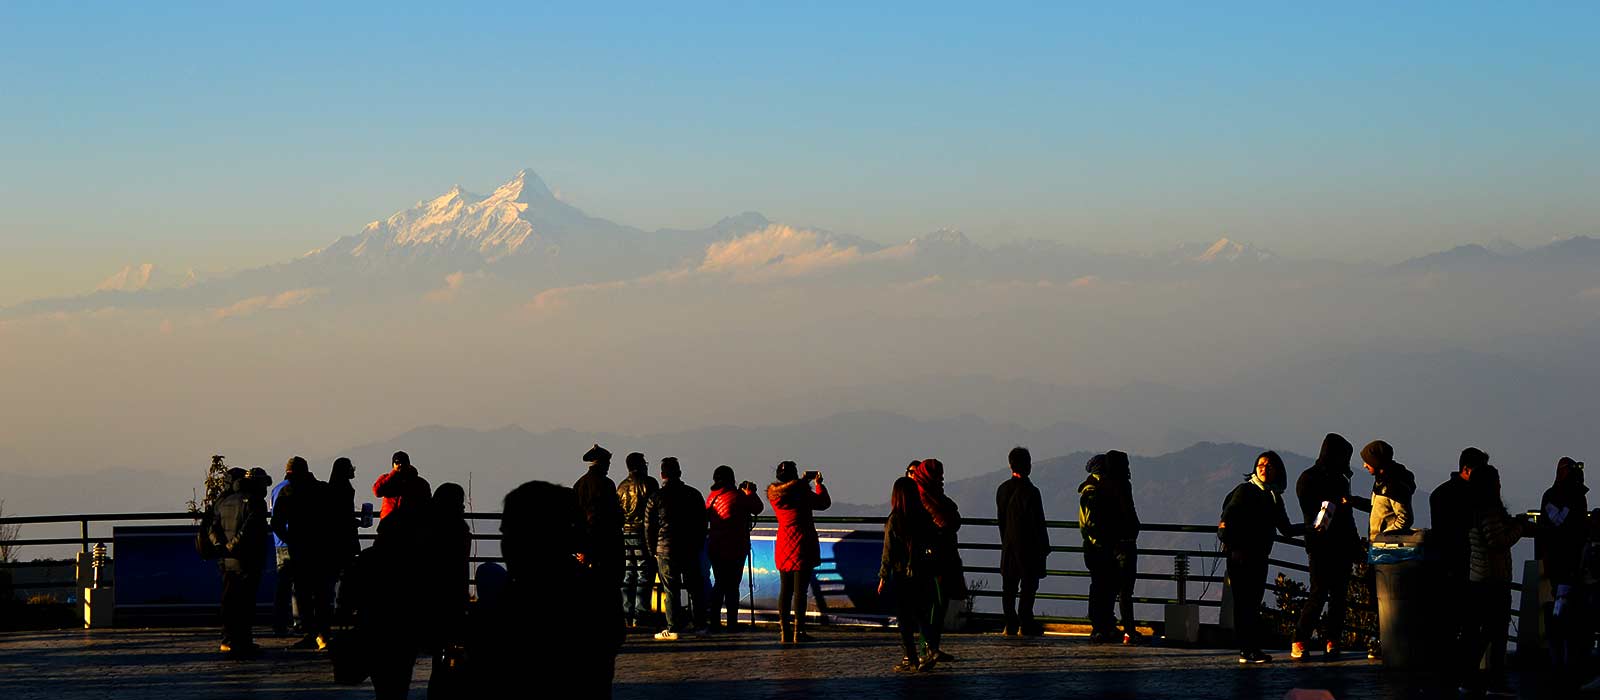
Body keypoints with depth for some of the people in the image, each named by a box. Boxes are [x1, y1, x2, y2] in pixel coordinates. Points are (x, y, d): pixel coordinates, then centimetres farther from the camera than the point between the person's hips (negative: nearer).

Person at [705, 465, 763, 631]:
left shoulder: (711, 497, 3)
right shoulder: (738, 496, -13)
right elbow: (758, 508, -3)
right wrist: (750, 493, 15)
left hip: (714, 547, 5)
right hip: (735, 548, -5)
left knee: (720, 584, 17)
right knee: (732, 586, -1)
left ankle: (713, 620, 16)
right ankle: (732, 622, 0)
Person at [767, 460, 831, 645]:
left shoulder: (774, 493, 3)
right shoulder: (801, 492, -12)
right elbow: (824, 503, 2)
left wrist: (804, 480, 26)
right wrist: (818, 483, 15)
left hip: (783, 545, 5)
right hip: (802, 545, -5)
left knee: (785, 589, 10)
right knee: (800, 589, -4)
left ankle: (784, 631, 8)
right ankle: (798, 632, -5)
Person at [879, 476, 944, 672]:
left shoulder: (894, 520, -11)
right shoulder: (925, 518, -1)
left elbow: (888, 552, -9)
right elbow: (934, 546, 4)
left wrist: (883, 578, -2)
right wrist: (935, 571, 13)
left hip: (902, 574, -4)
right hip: (923, 575, 4)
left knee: (905, 619, 5)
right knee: (921, 615, 16)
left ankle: (910, 659, 5)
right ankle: (932, 648, -2)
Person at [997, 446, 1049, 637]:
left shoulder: (1002, 489, 4)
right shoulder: (1030, 491, -15)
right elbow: (1038, 523, -13)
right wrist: (1044, 546, -4)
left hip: (1009, 547, 6)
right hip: (1028, 546, -6)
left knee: (1009, 587, 8)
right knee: (1029, 586, -1)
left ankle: (1011, 624, 8)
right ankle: (1025, 624, -2)